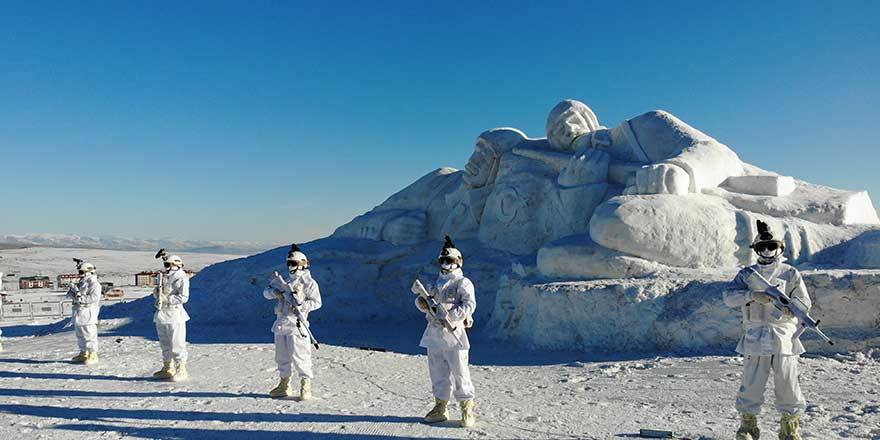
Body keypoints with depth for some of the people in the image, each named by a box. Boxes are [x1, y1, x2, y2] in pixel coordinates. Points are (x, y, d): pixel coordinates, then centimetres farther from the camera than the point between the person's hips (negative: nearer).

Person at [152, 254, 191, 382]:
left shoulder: (181, 278, -10)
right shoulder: (163, 276, 14)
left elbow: (184, 297, -18)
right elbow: (156, 293, 21)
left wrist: (167, 299, -21)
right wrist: (157, 292, -2)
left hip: (174, 315, -8)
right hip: (161, 314, 8)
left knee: (177, 345, -6)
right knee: (165, 344, 16)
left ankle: (181, 371, 0)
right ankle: (167, 369, 26)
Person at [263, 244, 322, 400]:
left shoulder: (308, 282, -1)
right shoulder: (285, 282, 20)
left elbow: (317, 302, -6)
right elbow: (266, 292, 17)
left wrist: (300, 306, -20)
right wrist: (274, 292, -5)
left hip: (296, 324, -7)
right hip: (281, 323, 7)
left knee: (299, 356, -8)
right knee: (282, 356, 13)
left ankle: (306, 386, -1)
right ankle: (284, 386, 23)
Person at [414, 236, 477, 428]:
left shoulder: (463, 283, -1)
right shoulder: (437, 283, 20)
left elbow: (469, 305, -13)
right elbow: (426, 302, 20)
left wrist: (448, 316, -22)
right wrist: (421, 302, -4)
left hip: (453, 334, -6)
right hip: (434, 334, 6)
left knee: (460, 373, -4)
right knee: (438, 372, 10)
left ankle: (467, 410, 5)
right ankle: (440, 408, 19)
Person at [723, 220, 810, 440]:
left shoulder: (791, 274, 8)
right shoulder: (747, 274, 8)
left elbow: (805, 303, 3)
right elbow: (729, 296, -5)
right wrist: (753, 295, -20)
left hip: (784, 337, 0)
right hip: (755, 337, 0)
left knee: (787, 384, 3)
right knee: (751, 383, 0)